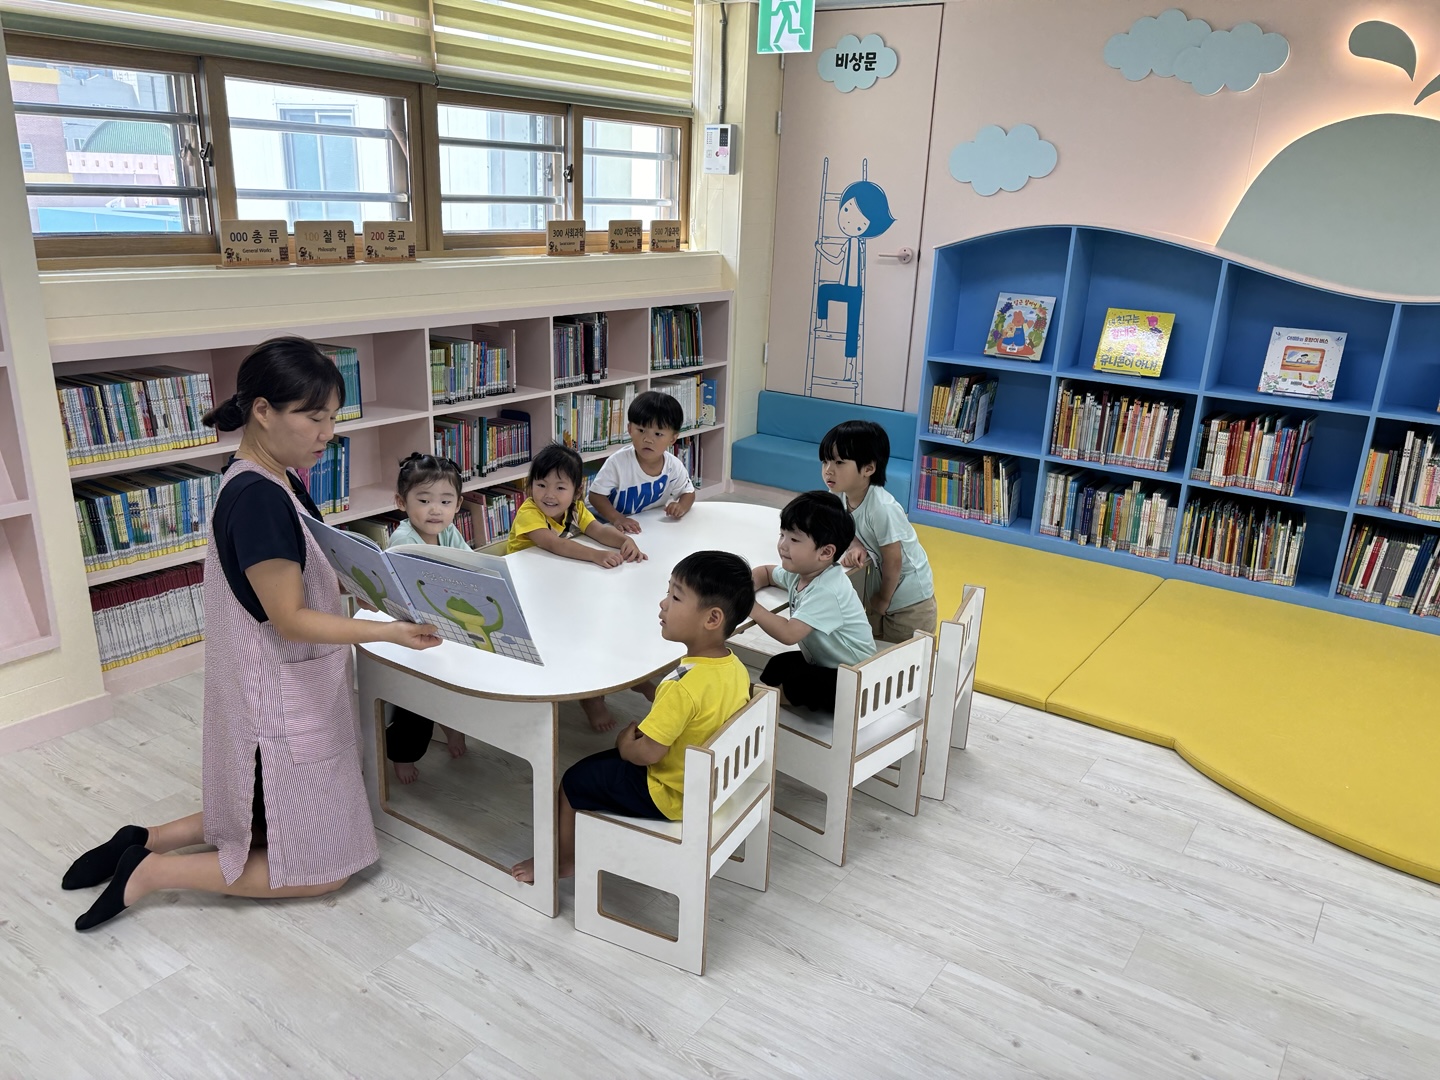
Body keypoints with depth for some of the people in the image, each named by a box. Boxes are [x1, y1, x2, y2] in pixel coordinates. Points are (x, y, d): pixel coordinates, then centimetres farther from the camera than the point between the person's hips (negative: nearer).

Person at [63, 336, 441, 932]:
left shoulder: (277, 481, 4)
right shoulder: (257, 499, -25)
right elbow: (290, 620, -25)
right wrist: (391, 632, -33)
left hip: (297, 688, 10)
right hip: (281, 702, -10)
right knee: (323, 867, 6)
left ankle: (146, 839, 25)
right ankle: (151, 872, 9)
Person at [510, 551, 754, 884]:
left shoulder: (684, 687, -34)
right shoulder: (735, 667, -8)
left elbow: (647, 753, -27)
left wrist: (626, 745, -6)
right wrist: (649, 725, 2)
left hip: (670, 794, -8)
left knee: (574, 781, 9)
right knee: (603, 763, 26)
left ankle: (563, 861, 31)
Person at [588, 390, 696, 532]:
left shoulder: (674, 466, -8)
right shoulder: (618, 462, -19)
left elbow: (688, 493, 8)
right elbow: (596, 495, -14)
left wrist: (681, 507, -15)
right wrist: (617, 518, -30)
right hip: (614, 527, -4)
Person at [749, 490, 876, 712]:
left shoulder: (825, 592, -30)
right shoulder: (800, 572, -2)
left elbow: (788, 634, -39)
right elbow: (765, 572, 18)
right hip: (824, 665, 9)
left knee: (792, 682, -22)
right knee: (776, 665, -6)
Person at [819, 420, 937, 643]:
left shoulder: (882, 508, -33)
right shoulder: (841, 496, -13)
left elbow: (893, 562, -24)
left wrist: (884, 600, -8)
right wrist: (856, 548, -21)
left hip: (909, 598, -7)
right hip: (878, 588, 7)